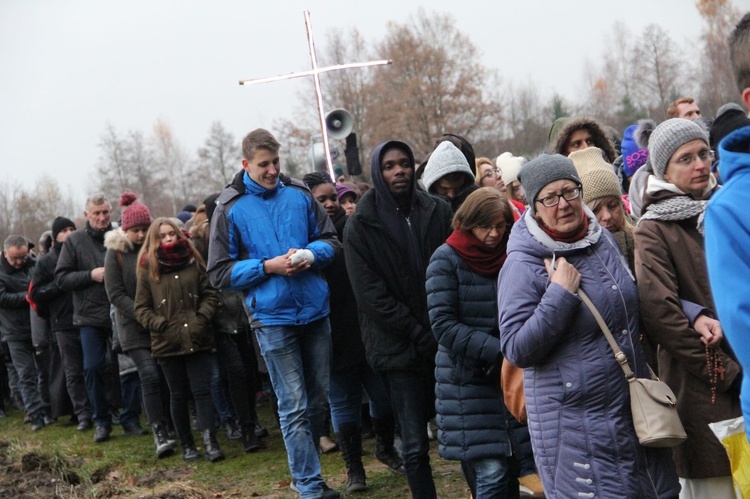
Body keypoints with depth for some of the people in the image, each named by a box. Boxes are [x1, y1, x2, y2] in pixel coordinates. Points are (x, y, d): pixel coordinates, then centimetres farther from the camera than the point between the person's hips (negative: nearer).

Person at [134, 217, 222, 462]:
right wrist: (158, 323, -10)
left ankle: (209, 440, -11)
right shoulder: (148, 268, 3)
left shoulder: (193, 261, 6)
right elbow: (141, 307, 5)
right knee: (178, 394, 8)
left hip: (198, 340, 0)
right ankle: (186, 444, 16)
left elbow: (209, 294, 8)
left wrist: (202, 317, -7)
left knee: (202, 390, -5)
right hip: (167, 342, 0)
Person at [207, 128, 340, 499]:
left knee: (318, 398, 13)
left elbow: (331, 239, 12)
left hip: (315, 311, 4)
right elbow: (220, 273, -3)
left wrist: (312, 254, -11)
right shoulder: (230, 209, -4)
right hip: (272, 318, -4)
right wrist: (268, 266, -15)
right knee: (294, 407, -2)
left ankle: (304, 468, 30)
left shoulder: (299, 194, 4)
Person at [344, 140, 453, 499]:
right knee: (415, 446, -2)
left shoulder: (437, 212, 7)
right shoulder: (360, 226, -2)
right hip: (400, 348, -2)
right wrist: (420, 335, -11)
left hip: (446, 341, 3)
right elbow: (371, 294, -6)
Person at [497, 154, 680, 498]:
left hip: (635, 405, 7)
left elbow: (631, 305, 24)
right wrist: (561, 294, -23)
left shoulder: (603, 240, 7)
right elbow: (516, 350, -19)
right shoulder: (523, 265, -14)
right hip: (575, 422, -7)